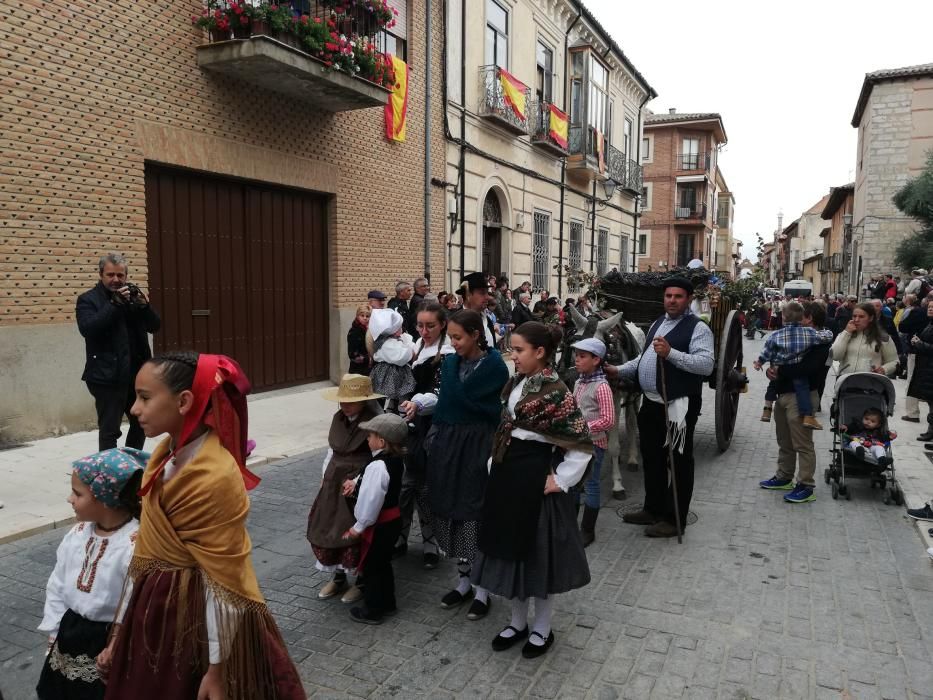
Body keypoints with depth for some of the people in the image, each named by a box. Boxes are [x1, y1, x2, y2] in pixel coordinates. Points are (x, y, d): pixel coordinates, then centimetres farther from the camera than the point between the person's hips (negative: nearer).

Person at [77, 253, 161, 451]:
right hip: (107, 376, -6)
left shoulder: (132, 296, 12)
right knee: (109, 430, -1)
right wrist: (115, 304, -22)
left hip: (137, 373, 6)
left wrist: (145, 305, -10)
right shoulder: (88, 300, -1)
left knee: (141, 423, 17)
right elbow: (88, 329, -18)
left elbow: (155, 326, 8)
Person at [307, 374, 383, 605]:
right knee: (326, 528, 11)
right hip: (334, 482, 7)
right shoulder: (338, 418, 5)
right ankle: (338, 577, 30)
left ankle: (361, 581, 21)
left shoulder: (374, 421, -16)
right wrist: (324, 477, 14)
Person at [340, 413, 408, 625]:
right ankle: (387, 603, 37)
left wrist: (358, 527, -16)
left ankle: (372, 611, 23)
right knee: (383, 563, 23)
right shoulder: (397, 460, 1)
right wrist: (356, 482, -1)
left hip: (379, 525, -9)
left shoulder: (377, 466, -28)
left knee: (371, 566, 8)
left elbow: (371, 500, -27)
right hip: (393, 519, 9)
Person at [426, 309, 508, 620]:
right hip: (448, 443, 6)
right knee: (453, 511, 12)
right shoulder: (450, 362, 7)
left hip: (478, 445, -6)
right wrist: (437, 437, 6)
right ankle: (463, 580, 28)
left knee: (477, 513, 2)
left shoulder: (494, 365, -12)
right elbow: (446, 400, 12)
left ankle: (482, 589, 18)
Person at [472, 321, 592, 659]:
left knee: (537, 550, 7)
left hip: (535, 476, -8)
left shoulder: (555, 391, -18)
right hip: (506, 472, 8)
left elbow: (583, 444, -17)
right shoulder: (516, 383, 6)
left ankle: (542, 629, 27)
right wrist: (497, 465, 9)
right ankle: (518, 622, 33)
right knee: (510, 546, 15)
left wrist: (561, 481, -14)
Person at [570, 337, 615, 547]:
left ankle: (588, 531, 16)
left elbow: (608, 420, -21)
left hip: (593, 442, -7)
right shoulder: (578, 382, 7)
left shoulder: (601, 386, -17)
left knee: (590, 485, 4)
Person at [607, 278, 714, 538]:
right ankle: (653, 509, 34)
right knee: (652, 458, 18)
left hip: (678, 406, -8)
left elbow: (706, 364, -24)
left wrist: (671, 353, -31)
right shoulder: (657, 324, 16)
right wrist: (619, 370, 12)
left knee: (679, 462, 4)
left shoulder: (698, 328, -11)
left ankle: (674, 520, 15)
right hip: (651, 402, 9)